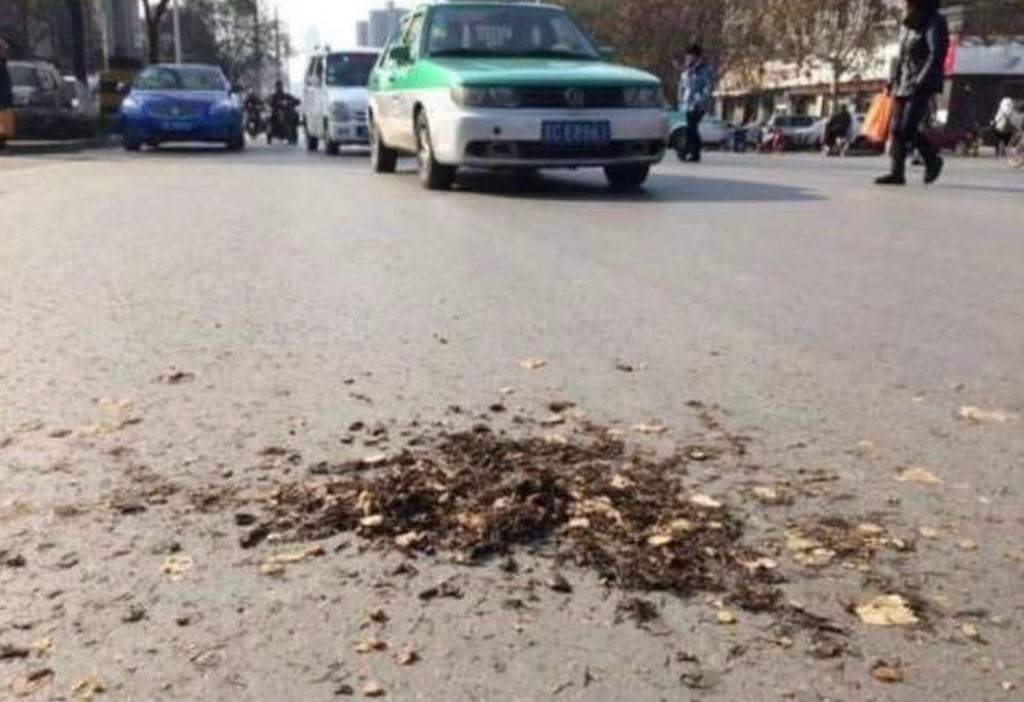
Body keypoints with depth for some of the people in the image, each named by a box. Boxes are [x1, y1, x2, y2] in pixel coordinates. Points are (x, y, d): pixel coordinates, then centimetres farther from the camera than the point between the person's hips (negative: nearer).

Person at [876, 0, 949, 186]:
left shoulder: (935, 22, -6)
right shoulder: (910, 25, 17)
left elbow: (937, 55, -15)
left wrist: (921, 82, -23)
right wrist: (894, 81, 15)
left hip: (923, 86, -8)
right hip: (904, 83, 8)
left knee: (908, 129, -13)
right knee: (897, 129, 0)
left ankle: (932, 160, 6)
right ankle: (897, 172, 3)